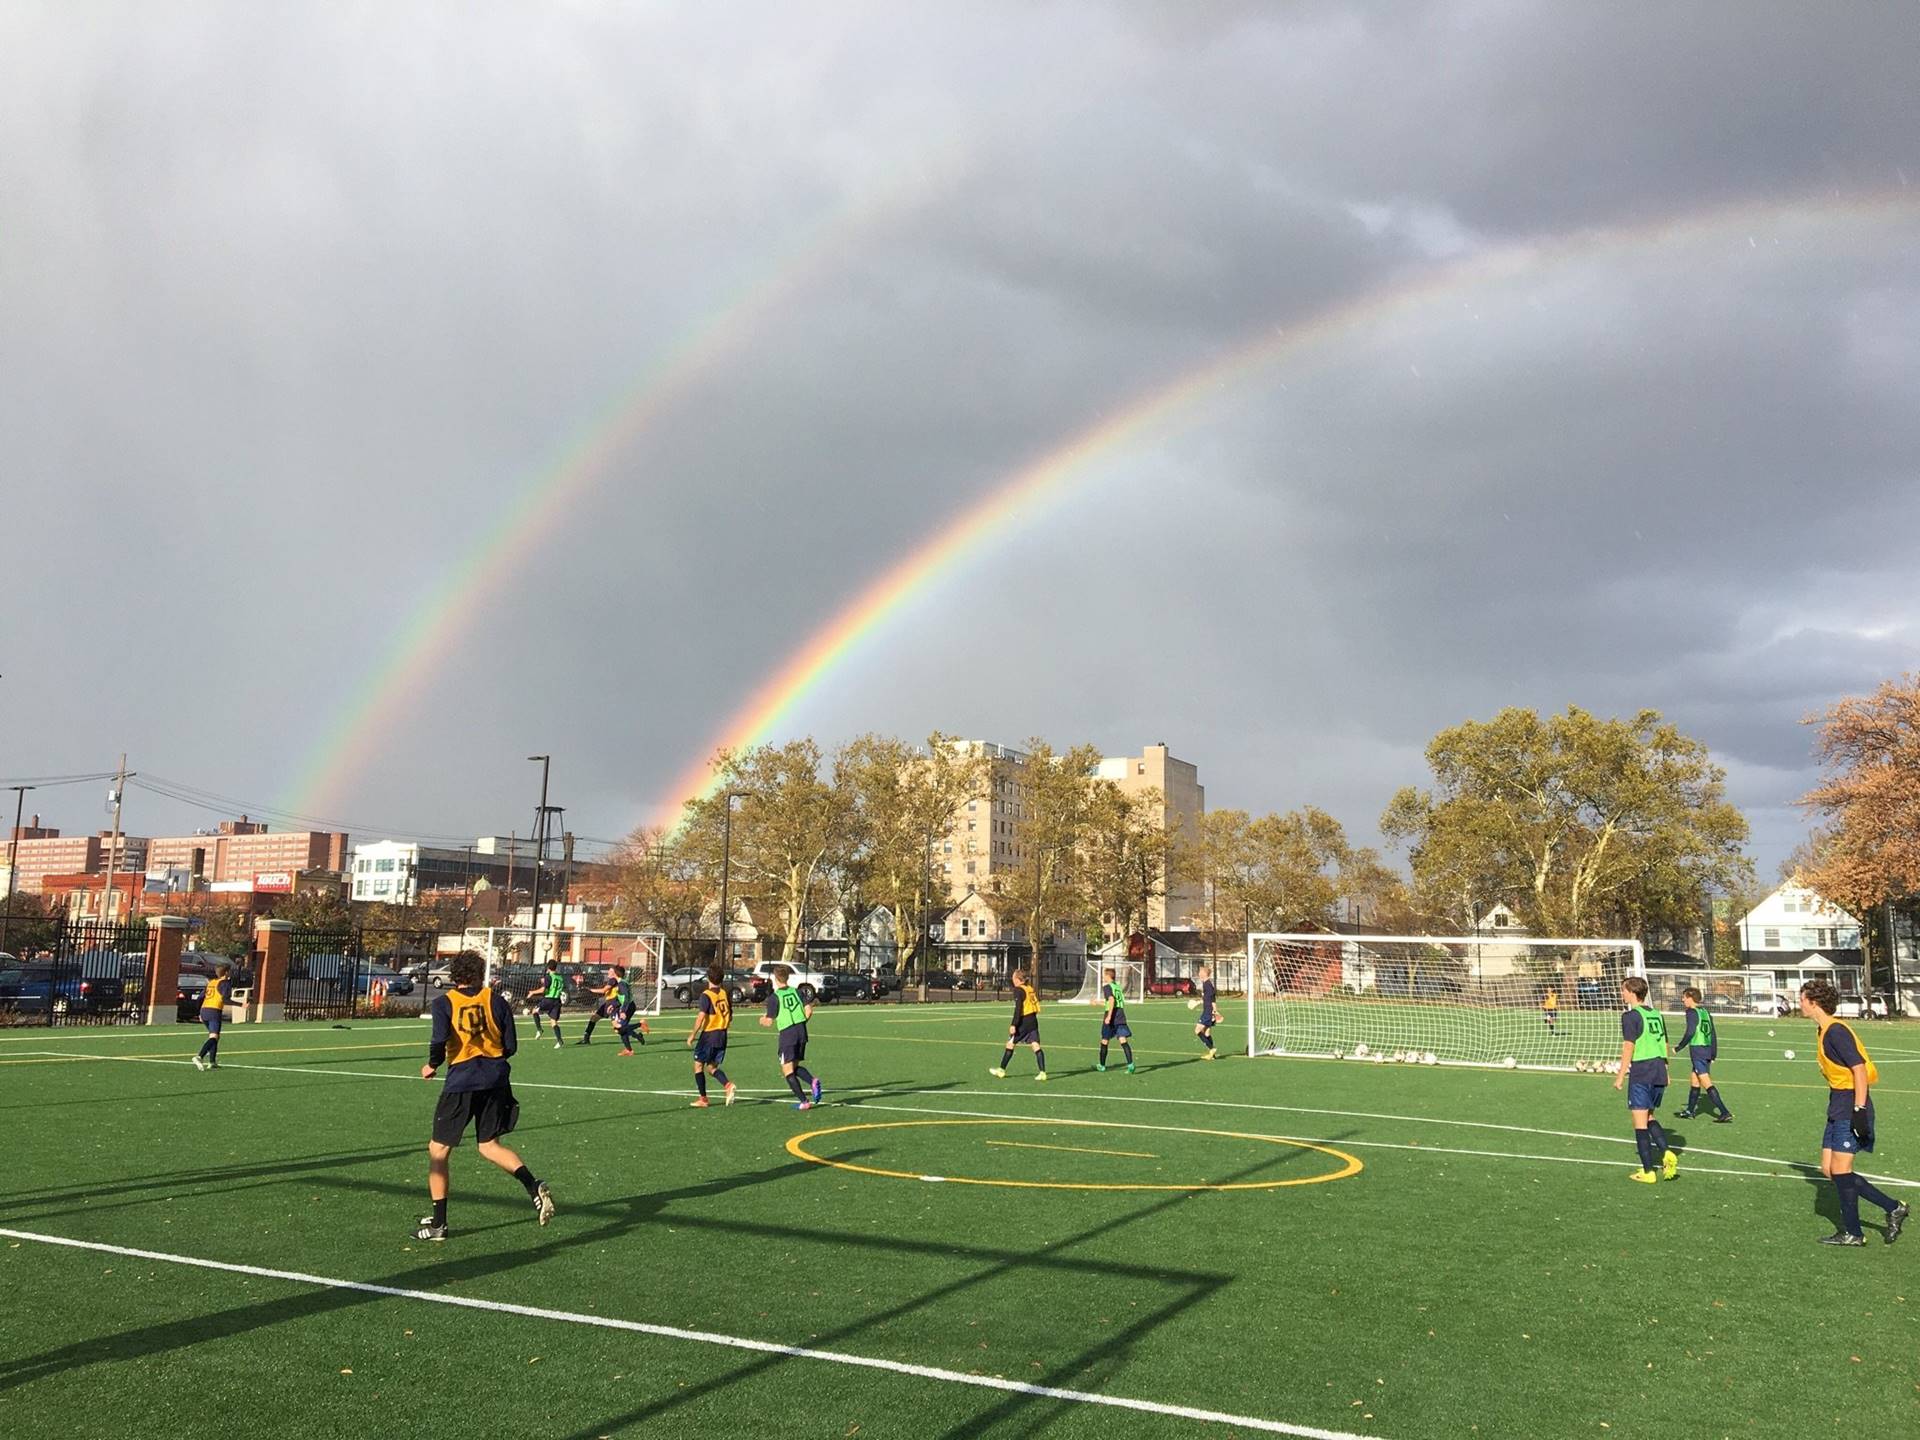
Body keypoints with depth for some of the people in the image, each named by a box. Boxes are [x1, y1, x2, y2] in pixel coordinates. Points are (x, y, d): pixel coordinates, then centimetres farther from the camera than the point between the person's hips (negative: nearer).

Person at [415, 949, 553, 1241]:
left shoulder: (444, 1003, 1)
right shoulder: (496, 1000, 8)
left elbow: (440, 1039, -15)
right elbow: (510, 1046, 5)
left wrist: (432, 1065, 5)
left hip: (462, 1080, -3)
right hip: (495, 1077, 3)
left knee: (438, 1150, 11)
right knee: (489, 1146, 14)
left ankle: (438, 1223, 13)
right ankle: (533, 1187, -8)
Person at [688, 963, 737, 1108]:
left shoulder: (706, 995, -13)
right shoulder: (725, 993, 6)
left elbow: (701, 1017, -20)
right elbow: (730, 1014, 11)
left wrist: (693, 1035, -13)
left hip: (709, 1034, -6)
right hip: (722, 1035, 6)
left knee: (698, 1065, 10)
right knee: (711, 1067, 16)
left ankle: (703, 1099, 10)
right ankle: (728, 1085, -10)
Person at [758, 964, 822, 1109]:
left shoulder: (774, 997, -5)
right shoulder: (796, 991, 8)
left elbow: (769, 1021, -3)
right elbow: (809, 1010, 1)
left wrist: (762, 1020, 19)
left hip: (787, 1033, -5)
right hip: (802, 1031, 5)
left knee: (787, 1070, 3)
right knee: (795, 1066, 20)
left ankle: (804, 1101, -5)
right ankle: (813, 1080, -9)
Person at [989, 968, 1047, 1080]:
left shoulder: (1018, 990, -10)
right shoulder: (1031, 988, 12)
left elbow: (1018, 1009, -17)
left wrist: (1014, 1025, -17)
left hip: (1023, 1022, -7)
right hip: (1033, 1021, 7)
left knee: (1010, 1044, 8)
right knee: (1036, 1046, 0)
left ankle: (1001, 1070, 18)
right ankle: (1042, 1072, -11)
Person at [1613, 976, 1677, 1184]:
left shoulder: (1631, 1016, -11)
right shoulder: (1657, 1014, 12)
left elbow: (1629, 1047, -14)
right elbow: (1664, 1045, 17)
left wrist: (1621, 1076, -9)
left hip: (1640, 1075, -8)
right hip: (1659, 1073, 8)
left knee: (1640, 1123, 1)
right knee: (1649, 1118, 21)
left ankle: (1648, 1171, 3)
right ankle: (1666, 1154, 1)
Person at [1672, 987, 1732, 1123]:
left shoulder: (1692, 1012, -10)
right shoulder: (1706, 1012, 14)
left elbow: (1690, 1033, -18)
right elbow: (1713, 1034, 15)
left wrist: (1679, 1047, -7)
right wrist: (1713, 1054, 19)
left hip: (1697, 1050, -9)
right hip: (1707, 1049, 9)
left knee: (1706, 1083, -7)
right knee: (1694, 1081, 18)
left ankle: (1725, 1112, -12)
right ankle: (1690, 1111, 26)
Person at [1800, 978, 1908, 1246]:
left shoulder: (1836, 1030, -16)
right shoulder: (1826, 1031, 14)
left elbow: (1859, 1068, -22)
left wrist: (1859, 1111, -25)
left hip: (1851, 1108, -10)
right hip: (1837, 1109, 10)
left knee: (1840, 1169, -5)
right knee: (1829, 1170, 7)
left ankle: (1852, 1233, 7)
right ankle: (1892, 1208, 16)